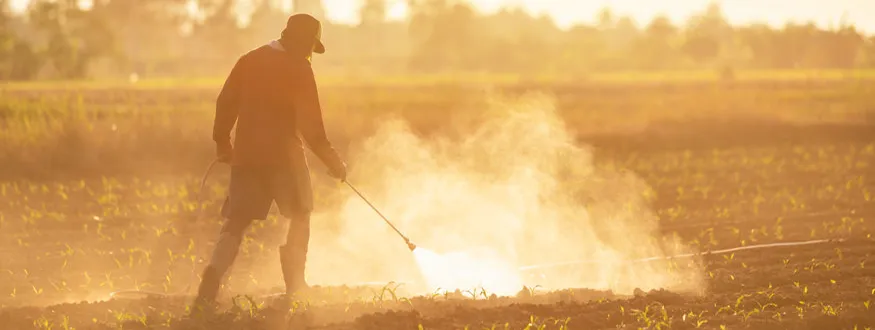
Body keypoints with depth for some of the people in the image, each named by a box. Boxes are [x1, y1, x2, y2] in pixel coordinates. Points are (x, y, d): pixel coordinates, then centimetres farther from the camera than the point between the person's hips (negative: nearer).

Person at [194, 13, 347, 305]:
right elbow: (310, 125, -12)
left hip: (246, 153, 5)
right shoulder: (298, 69, -8)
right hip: (284, 154, -4)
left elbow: (225, 103, 10)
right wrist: (332, 161, -5)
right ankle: (295, 287, 15)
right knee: (299, 217, 15)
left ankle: (211, 281, -14)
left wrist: (222, 141, 23)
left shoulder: (249, 61, 8)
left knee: (236, 221, 5)